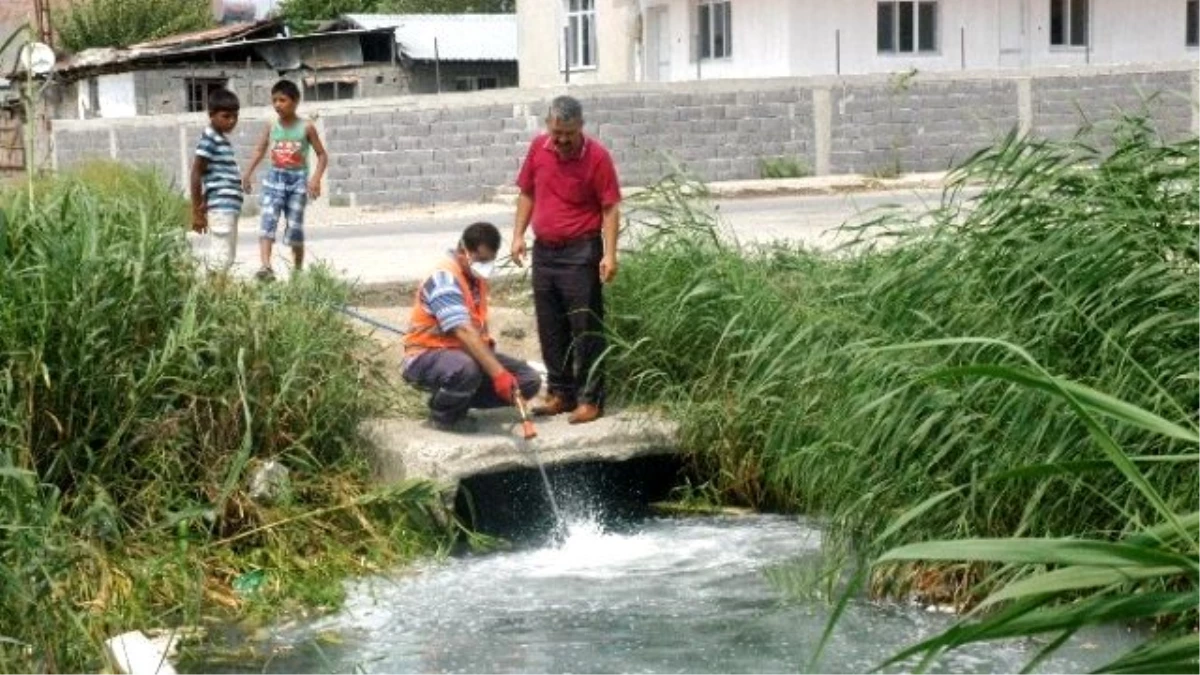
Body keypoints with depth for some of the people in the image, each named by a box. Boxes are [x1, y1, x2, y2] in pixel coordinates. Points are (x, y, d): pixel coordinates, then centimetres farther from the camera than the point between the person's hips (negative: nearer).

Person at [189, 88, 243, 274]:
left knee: (226, 257, 13)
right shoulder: (209, 139, -10)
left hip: (229, 207, 10)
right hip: (221, 208, -10)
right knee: (220, 258, -11)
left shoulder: (222, 139, 17)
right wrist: (196, 211, -13)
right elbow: (196, 174, -12)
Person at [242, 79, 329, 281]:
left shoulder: (306, 127, -3)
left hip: (298, 180, -2)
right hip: (274, 178, 2)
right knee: (268, 221, -17)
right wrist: (248, 173, 6)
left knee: (295, 228, 2)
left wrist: (316, 178, -15)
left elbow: (322, 155, -1)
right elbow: (260, 150, 16)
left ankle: (298, 272, 16)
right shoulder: (271, 127, 6)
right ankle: (266, 267, -28)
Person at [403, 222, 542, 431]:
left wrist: (486, 340, 3)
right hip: (427, 357, -9)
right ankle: (442, 413, -10)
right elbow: (463, 332, -34)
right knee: (467, 369, -42)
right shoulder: (444, 278, -22)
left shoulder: (476, 275, 6)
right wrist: (497, 373, -42)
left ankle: (459, 402, 9)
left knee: (529, 381, -3)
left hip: (468, 352, 9)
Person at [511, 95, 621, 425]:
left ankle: (590, 399, 4)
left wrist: (610, 254, -19)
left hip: (580, 253, -6)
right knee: (550, 329, 12)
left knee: (586, 329, -2)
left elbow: (611, 208, -11)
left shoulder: (597, 156, -12)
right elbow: (527, 193, 14)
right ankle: (560, 393, 23)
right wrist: (518, 235, 7)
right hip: (544, 250, 6)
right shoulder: (538, 148, 3)